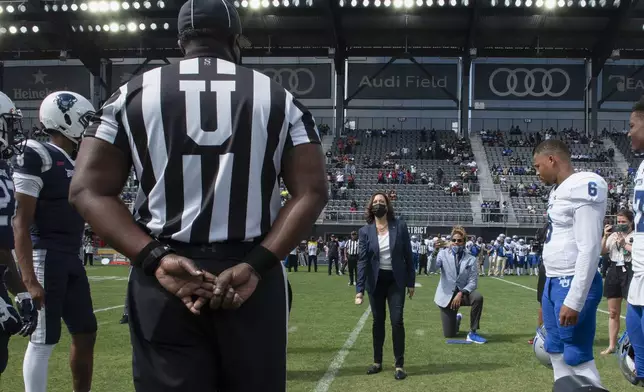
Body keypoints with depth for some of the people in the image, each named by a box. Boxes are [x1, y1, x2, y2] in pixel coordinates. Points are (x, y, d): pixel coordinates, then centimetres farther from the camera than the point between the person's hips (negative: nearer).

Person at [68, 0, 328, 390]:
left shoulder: (133, 94, 6)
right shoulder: (279, 99, 6)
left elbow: (90, 190, -1)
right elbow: (312, 191, -2)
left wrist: (155, 259, -10)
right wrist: (256, 265, -8)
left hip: (163, 278, 0)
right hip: (255, 278, 0)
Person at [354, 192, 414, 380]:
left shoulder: (399, 225, -6)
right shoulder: (365, 231, -5)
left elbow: (408, 255, -1)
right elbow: (362, 260, -8)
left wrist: (411, 282, 0)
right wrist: (359, 289, -15)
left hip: (395, 280, -1)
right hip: (376, 281, 1)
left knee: (397, 321, -7)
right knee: (378, 321, 10)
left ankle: (399, 365, 3)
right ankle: (377, 362, 23)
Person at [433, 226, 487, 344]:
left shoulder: (471, 259, -3)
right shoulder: (443, 254, -3)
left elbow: (473, 282, -9)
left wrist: (461, 293, -25)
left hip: (463, 293, 0)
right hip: (446, 296, 0)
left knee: (477, 297, -35)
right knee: (449, 334, -1)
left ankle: (473, 333, -19)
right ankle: (457, 319, 39)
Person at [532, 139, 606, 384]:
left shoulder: (584, 187, -17)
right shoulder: (559, 190, 13)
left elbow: (589, 249, -21)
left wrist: (574, 300, -23)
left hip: (574, 285, -10)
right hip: (554, 283, 10)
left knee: (578, 358, -5)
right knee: (557, 353, 16)